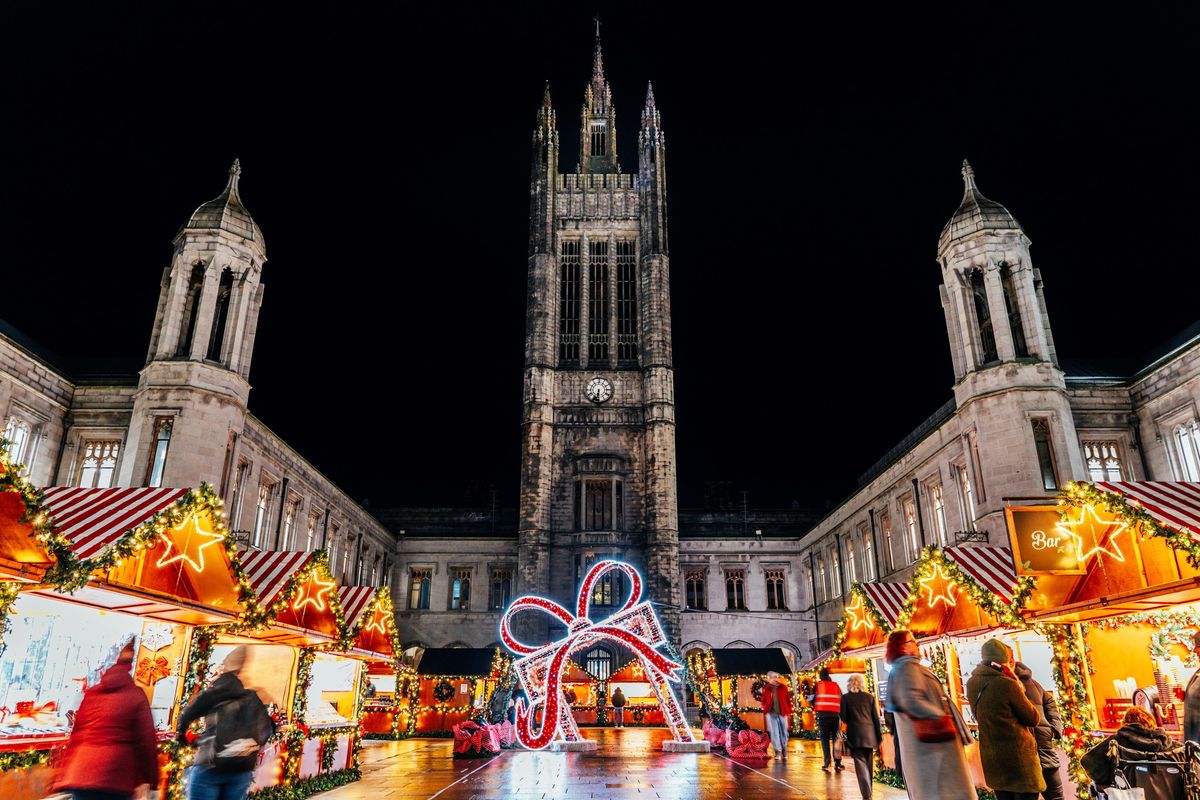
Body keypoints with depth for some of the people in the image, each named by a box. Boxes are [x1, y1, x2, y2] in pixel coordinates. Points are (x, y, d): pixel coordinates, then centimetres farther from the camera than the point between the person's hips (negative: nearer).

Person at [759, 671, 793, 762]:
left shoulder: (783, 687, 2)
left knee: (783, 732, 8)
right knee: (774, 733, -2)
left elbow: (788, 700, 5)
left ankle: (784, 751, 24)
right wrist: (765, 709, -4)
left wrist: (788, 711, 1)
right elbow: (764, 700, 11)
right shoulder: (766, 688, 4)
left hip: (782, 713, 0)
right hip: (771, 713, 0)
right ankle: (778, 752, 3)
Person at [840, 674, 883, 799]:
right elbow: (876, 717, 5)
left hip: (855, 734, -3)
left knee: (860, 763, -4)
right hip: (869, 733, 3)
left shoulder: (845, 697, 0)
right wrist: (880, 735, 10)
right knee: (869, 763, 15)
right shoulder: (870, 697, 6)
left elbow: (843, 717, -2)